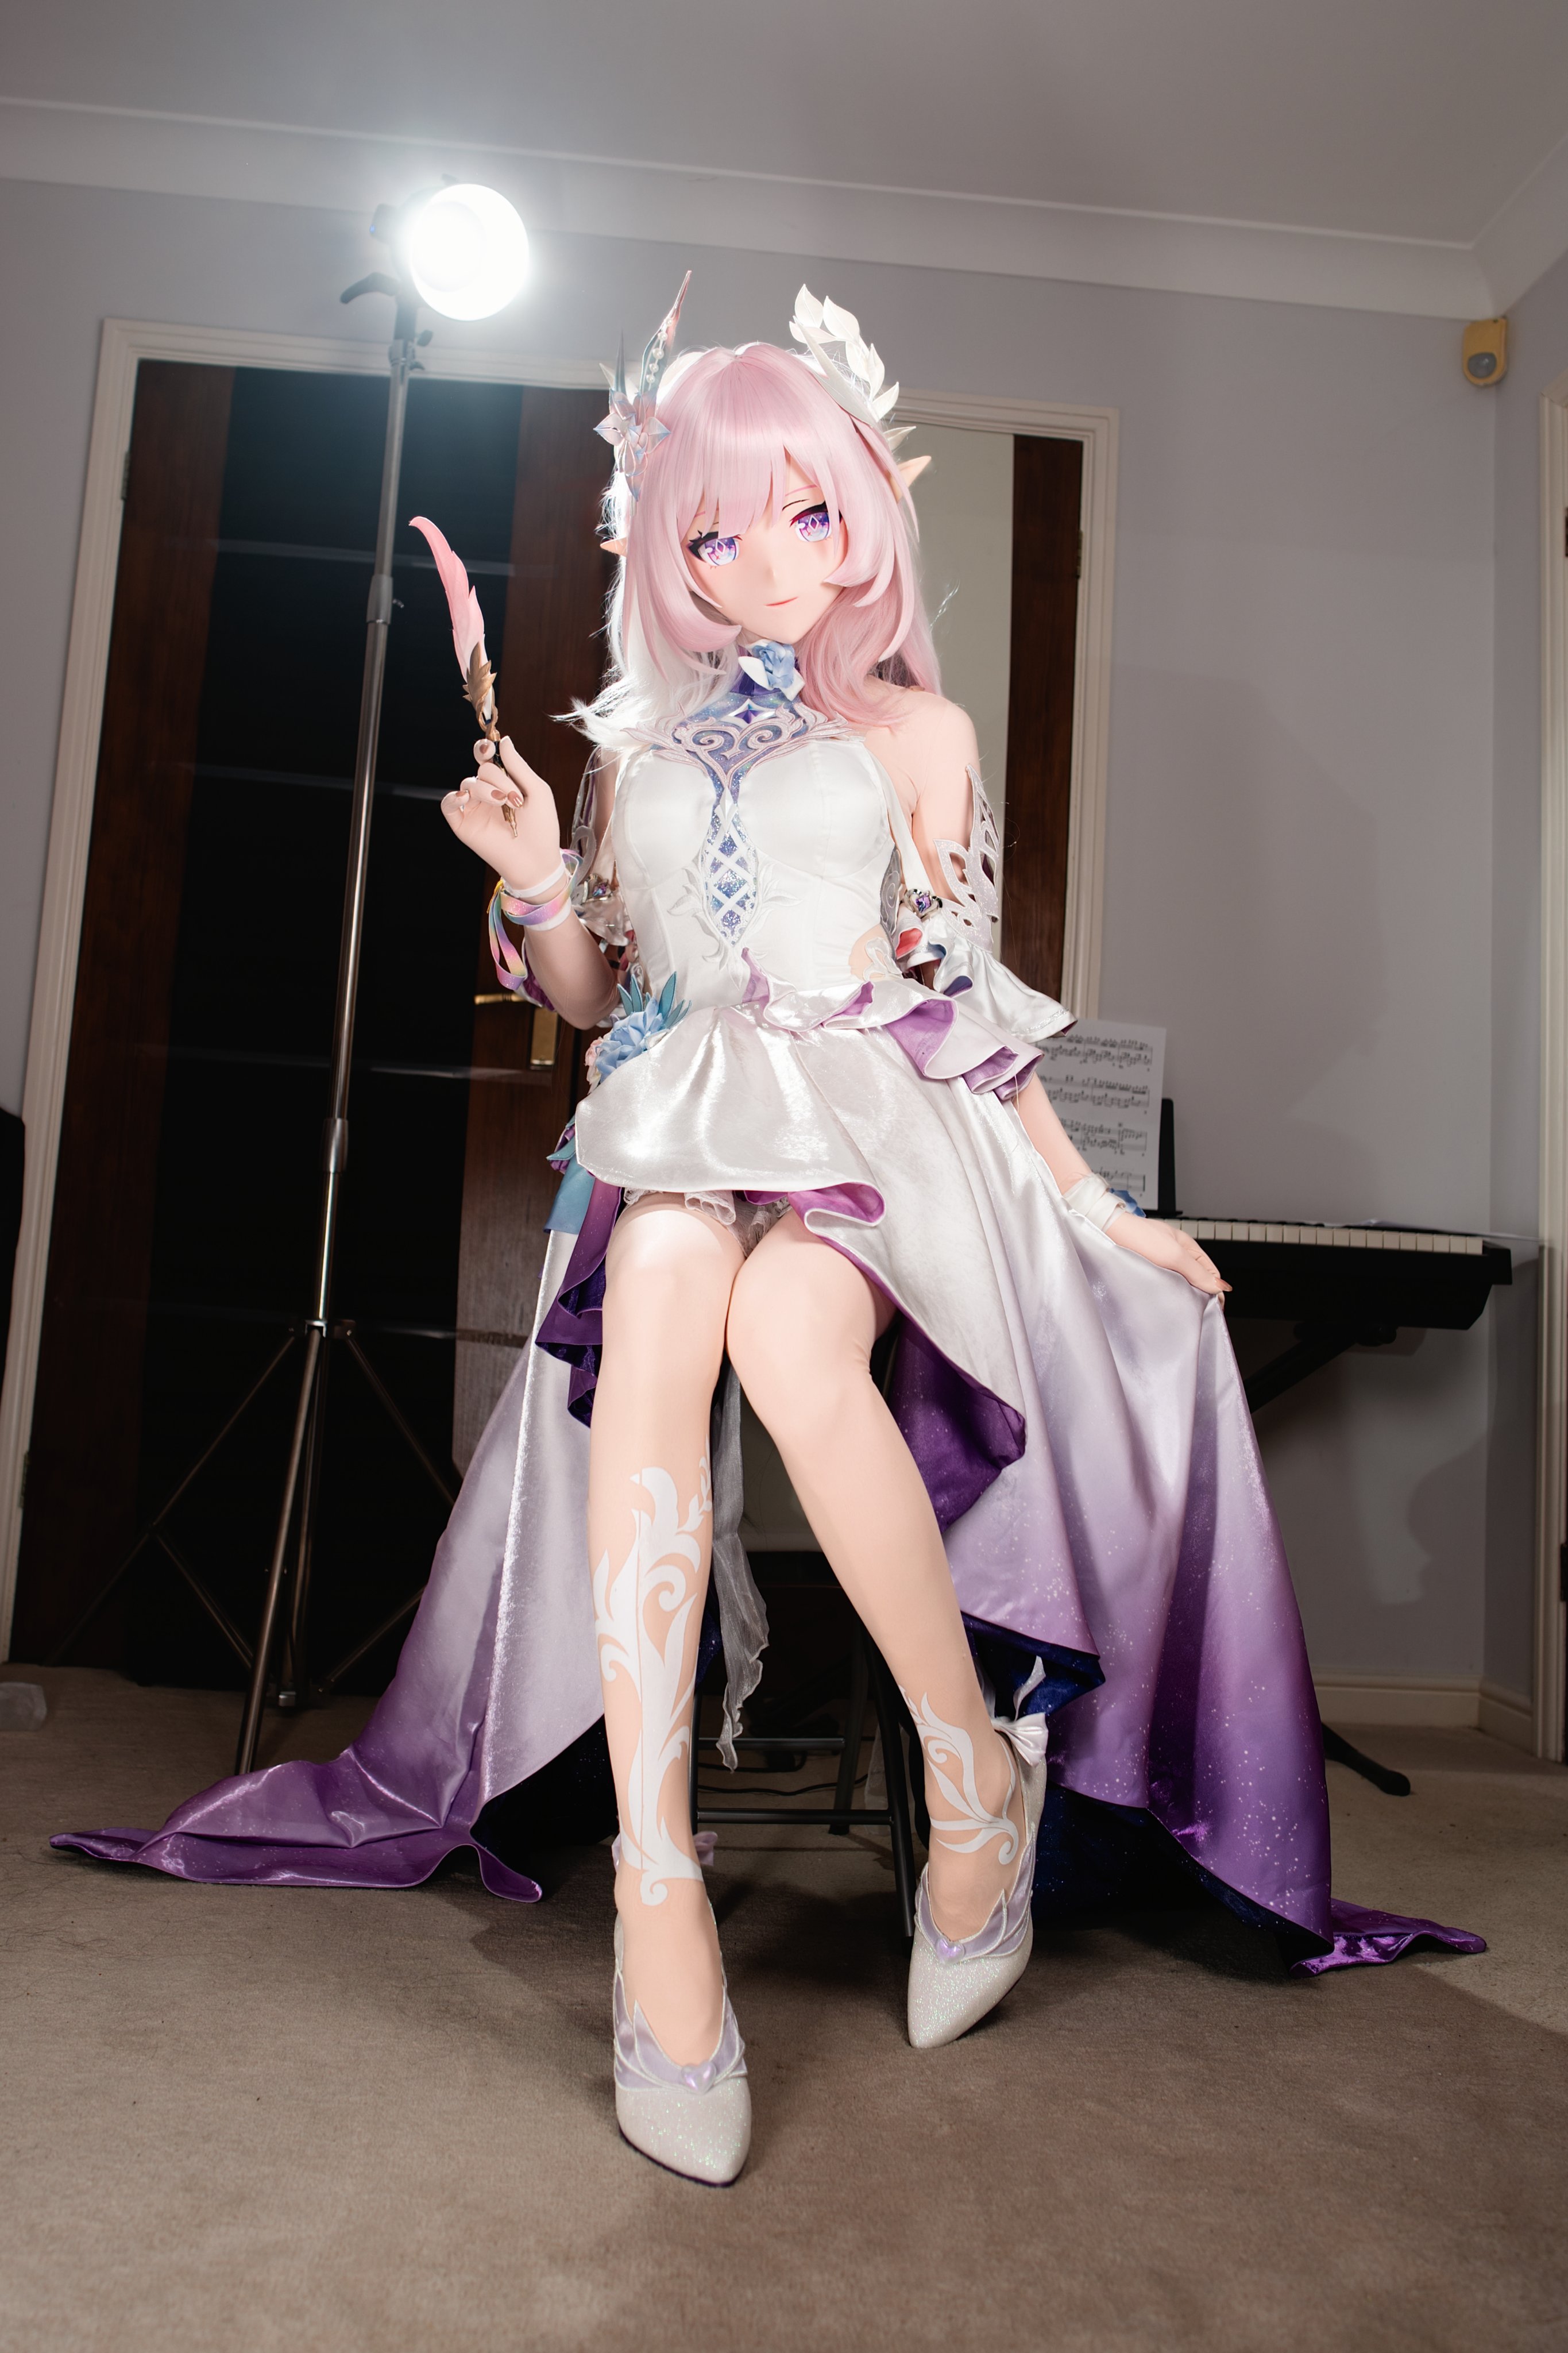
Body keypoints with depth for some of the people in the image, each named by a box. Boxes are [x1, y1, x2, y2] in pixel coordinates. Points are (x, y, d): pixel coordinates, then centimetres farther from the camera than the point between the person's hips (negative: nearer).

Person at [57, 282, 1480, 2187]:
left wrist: (1085, 1199, 7)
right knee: (660, 1292, -35)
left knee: (788, 1329, -36)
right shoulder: (635, 744, 18)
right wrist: (535, 881, -1)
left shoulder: (915, 729, 12)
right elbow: (590, 994, 19)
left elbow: (964, 995, 11)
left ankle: (981, 1767, -15)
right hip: (677, 1112, 2)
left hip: (867, 1116, -1)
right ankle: (654, 1895, -35)